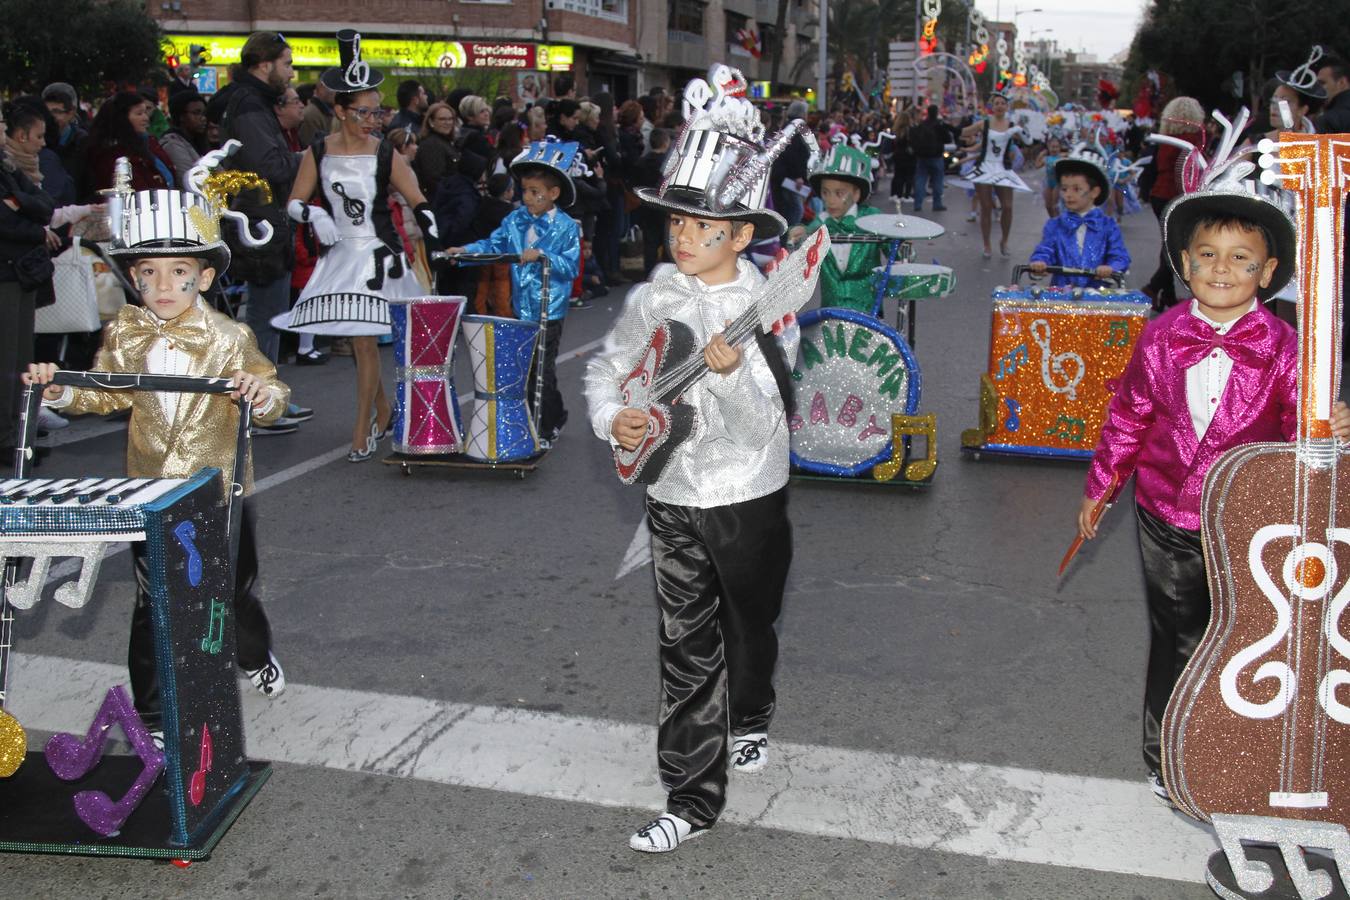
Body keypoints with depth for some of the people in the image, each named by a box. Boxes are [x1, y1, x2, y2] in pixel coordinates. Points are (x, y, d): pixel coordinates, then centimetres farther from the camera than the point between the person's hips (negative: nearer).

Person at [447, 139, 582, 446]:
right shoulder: (515, 220, 5)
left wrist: (542, 255, -26)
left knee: (543, 369, 1)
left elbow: (572, 266, -15)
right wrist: (466, 250, -12)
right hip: (521, 308, 6)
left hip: (549, 311, -5)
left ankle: (548, 428, 16)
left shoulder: (566, 227, -10)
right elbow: (494, 244, 4)